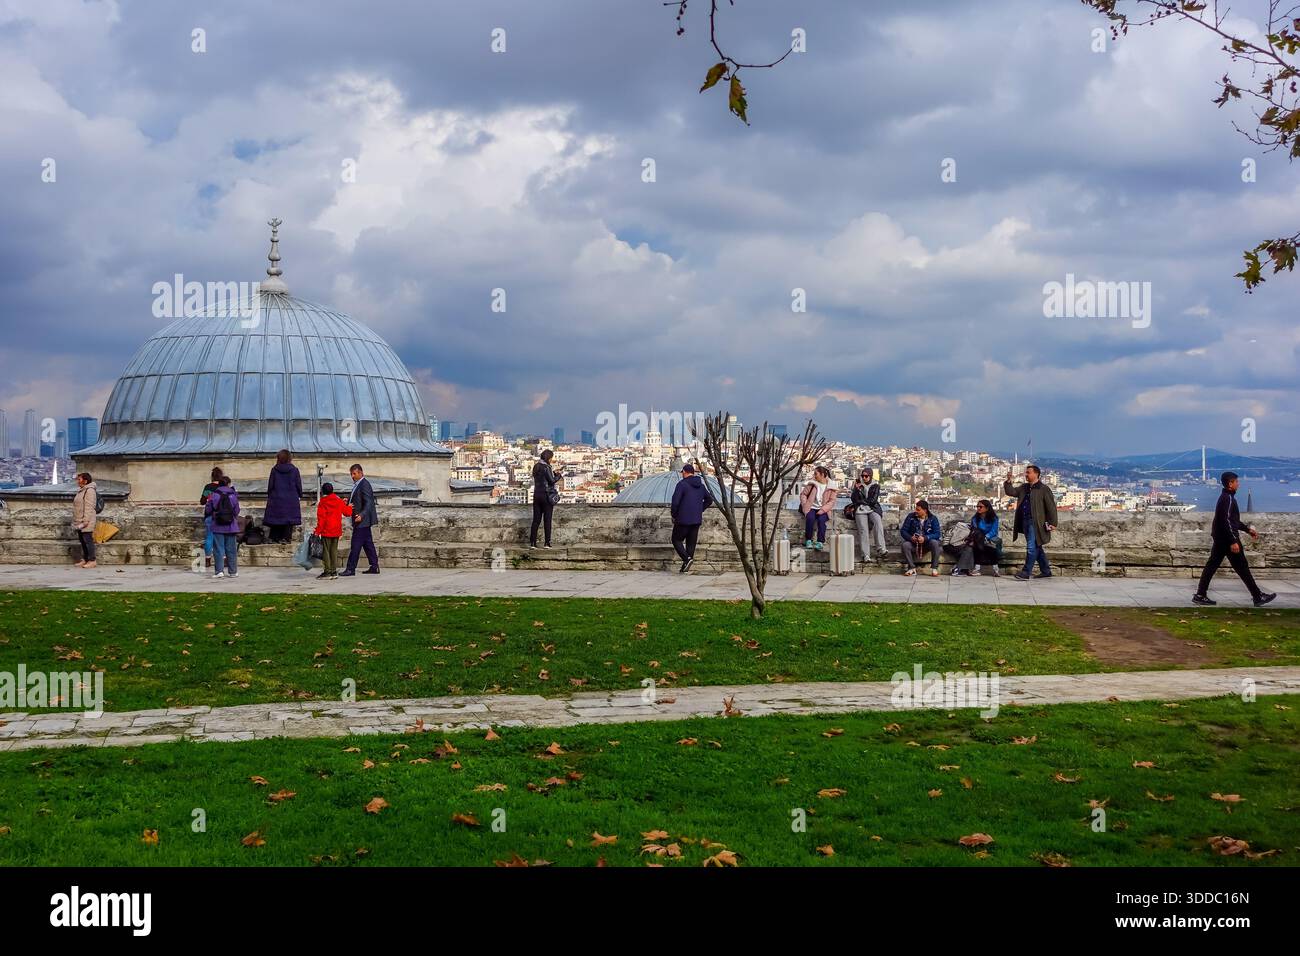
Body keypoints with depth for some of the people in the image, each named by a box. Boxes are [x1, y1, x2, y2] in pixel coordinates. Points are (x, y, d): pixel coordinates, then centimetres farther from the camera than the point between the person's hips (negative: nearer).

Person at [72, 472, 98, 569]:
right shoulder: (81, 491, 18)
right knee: (82, 541, 12)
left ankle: (91, 561, -5)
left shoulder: (89, 491, -14)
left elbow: (89, 507, -20)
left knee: (88, 540, -8)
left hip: (86, 522, -10)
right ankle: (84, 560, 17)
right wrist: (76, 521, 21)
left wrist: (85, 521, -23)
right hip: (79, 522, 10)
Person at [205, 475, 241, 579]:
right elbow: (236, 511, 1)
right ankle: (233, 571, 12)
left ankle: (219, 571, -5)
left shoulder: (214, 495, -4)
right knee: (231, 550, 7)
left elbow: (208, 510, -2)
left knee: (218, 549, 2)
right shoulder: (233, 495, -3)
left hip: (218, 527, -1)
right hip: (231, 527, 1)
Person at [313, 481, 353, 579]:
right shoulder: (339, 501, 5)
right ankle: (334, 571, 10)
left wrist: (318, 531, -9)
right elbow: (348, 512, 12)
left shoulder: (322, 503, -8)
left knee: (326, 550, 0)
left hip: (326, 531, -5)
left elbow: (321, 519, -12)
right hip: (336, 531, 5)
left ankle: (327, 571, -3)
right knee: (334, 550, 11)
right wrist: (349, 506, 33)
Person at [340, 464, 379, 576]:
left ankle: (350, 569, -5)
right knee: (368, 543, 12)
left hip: (363, 520, -10)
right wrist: (348, 501, 0)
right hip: (363, 520, 10)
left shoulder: (364, 484, -15)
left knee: (356, 544, -7)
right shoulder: (357, 484, 15)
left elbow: (368, 503, -21)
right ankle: (374, 567, 16)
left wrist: (361, 515, -32)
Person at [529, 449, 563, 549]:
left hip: (537, 495, 6)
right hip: (546, 495, -6)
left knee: (536, 520, 6)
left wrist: (554, 473, 16)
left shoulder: (536, 467, 10)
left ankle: (532, 542, 2)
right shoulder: (546, 467, -13)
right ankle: (547, 543, -2)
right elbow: (552, 481, -14)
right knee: (547, 520, -1)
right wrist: (560, 475, 0)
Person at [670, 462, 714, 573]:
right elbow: (709, 500, 20)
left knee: (676, 540, 7)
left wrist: (674, 515, -5)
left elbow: (675, 501, -18)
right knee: (691, 543, 11)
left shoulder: (682, 484, -12)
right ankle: (684, 568, 12)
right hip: (697, 520, 6)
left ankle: (687, 558, -13)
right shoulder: (701, 485, 9)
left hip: (683, 519, -6)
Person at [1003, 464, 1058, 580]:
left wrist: (1053, 523, -10)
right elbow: (1010, 492, 11)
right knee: (1037, 548, 15)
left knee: (1031, 548, -9)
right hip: (1025, 522, 8)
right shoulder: (1023, 488, 15)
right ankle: (1046, 571, 25)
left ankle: (1025, 573, -9)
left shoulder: (1044, 489, -5)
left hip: (1036, 523, -8)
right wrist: (1008, 481, -5)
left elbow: (1051, 507, -6)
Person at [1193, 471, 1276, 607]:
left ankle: (1200, 595, 4)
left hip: (1219, 539, 10)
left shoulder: (1225, 497, 15)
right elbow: (1226, 521, -23)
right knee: (1242, 567, -2)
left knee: (1212, 565, 7)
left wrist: (1248, 529, 26)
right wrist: (1233, 541, -25)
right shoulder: (1228, 498, -16)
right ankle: (1258, 597, 5)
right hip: (1227, 538, -10)